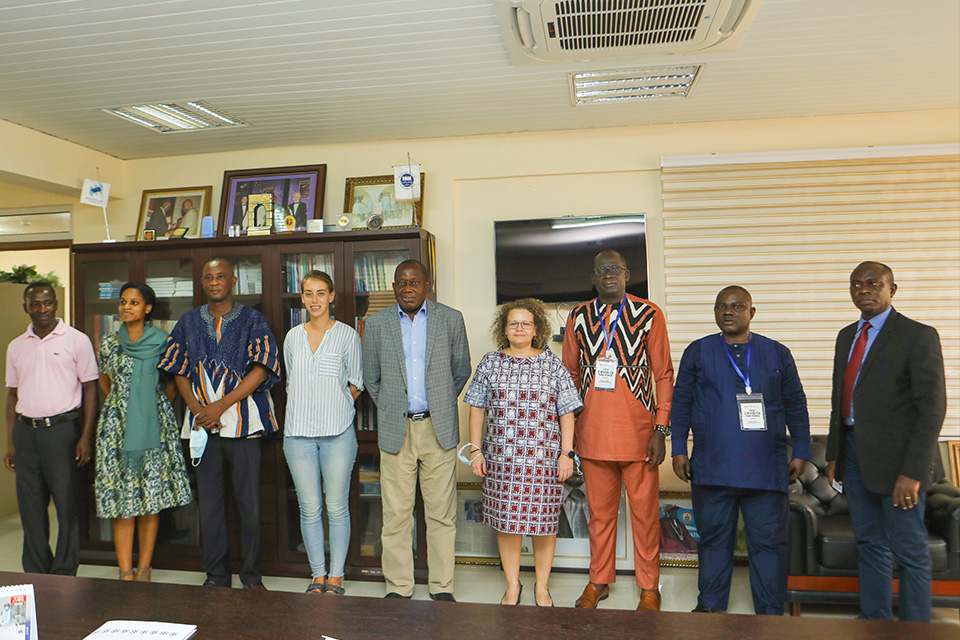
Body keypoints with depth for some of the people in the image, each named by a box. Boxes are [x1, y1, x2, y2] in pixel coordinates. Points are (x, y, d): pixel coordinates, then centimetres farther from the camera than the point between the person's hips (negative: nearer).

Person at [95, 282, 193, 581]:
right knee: (121, 497, -1)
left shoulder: (162, 342, 1)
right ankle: (126, 571, 6)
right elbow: (105, 384, 17)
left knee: (152, 496, 2)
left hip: (154, 424, -1)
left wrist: (154, 408, 5)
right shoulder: (109, 343, 6)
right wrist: (123, 407, 13)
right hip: (117, 426, 1)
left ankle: (144, 568, 14)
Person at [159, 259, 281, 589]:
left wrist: (221, 405, -13)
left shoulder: (252, 320, 2)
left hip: (244, 421, -3)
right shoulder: (188, 322, 13)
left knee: (249, 503, 0)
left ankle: (251, 574, 15)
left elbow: (261, 369, -7)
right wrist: (196, 408, -4)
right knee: (209, 503, 8)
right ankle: (215, 574, 21)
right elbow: (179, 371, 12)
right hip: (203, 423, 3)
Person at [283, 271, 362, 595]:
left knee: (337, 507, 2)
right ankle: (318, 575, 20)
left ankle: (336, 576, 15)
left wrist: (335, 406, 1)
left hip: (337, 432, -3)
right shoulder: (293, 337, 10)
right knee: (309, 508, 7)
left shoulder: (347, 335, 0)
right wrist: (303, 409, 8)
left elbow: (357, 382, 6)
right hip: (298, 433, 3)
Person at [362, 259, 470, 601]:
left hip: (439, 428, 0)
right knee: (396, 514, 4)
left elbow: (461, 370, 13)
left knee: (441, 512, 5)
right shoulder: (376, 323, 5)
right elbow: (370, 378, 15)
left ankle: (442, 587, 19)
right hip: (396, 430, 1)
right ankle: (398, 587, 18)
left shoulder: (450, 319, 4)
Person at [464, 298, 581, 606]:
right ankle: (512, 586, 23)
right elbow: (477, 409, 10)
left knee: (543, 521, 4)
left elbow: (567, 413, 3)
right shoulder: (490, 363, 7)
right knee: (505, 521, 5)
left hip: (544, 458, -1)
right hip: (501, 457, 1)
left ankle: (542, 587, 22)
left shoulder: (553, 365, 4)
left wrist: (566, 453, -3)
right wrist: (475, 450, 5)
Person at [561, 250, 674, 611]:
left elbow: (663, 374, -1)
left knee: (644, 511, 7)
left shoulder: (649, 314, -1)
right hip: (593, 430, 2)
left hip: (637, 429, -2)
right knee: (599, 510, 13)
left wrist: (660, 429, -6)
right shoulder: (579, 317, 7)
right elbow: (570, 374, 13)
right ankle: (599, 581, 29)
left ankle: (649, 587, 24)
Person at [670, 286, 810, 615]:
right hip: (711, 467, 0)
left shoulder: (777, 354, 9)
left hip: (766, 469, 0)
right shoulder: (697, 352, 7)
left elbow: (795, 405, 12)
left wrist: (801, 452, 7)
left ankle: (771, 613, 17)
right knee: (714, 538, 9)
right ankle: (711, 605, 24)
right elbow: (681, 403, 8)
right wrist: (679, 450, 3)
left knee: (769, 540, 2)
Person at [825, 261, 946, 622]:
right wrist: (833, 454, 12)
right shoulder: (847, 336, 12)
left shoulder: (918, 336, -9)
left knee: (909, 550, 5)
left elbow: (932, 408, -14)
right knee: (869, 544, 15)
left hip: (896, 457, -6)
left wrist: (913, 472, -19)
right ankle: (874, 622, 28)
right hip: (854, 453, 7)